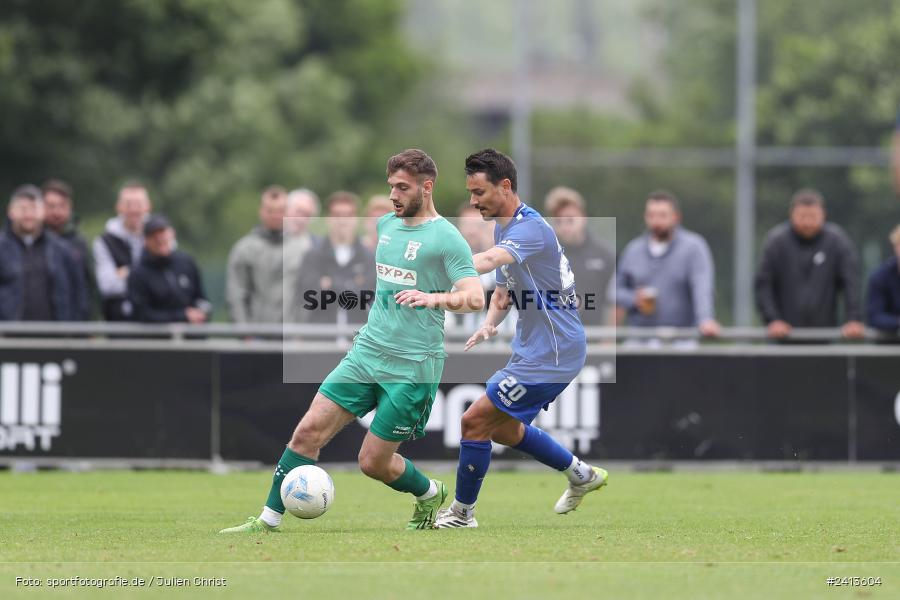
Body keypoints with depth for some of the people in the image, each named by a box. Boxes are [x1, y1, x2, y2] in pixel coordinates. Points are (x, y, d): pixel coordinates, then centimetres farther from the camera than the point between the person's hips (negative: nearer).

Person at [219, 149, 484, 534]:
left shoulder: (446, 238, -11)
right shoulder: (386, 224, 12)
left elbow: (475, 298, -22)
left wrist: (434, 298, -38)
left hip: (412, 368, -6)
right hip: (367, 353, 6)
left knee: (373, 462, -2)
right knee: (308, 431, -6)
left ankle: (430, 495, 27)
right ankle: (268, 520, 0)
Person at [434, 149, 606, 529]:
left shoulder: (530, 228, -24)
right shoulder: (503, 226, 9)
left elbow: (487, 261, -44)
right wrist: (490, 323, -2)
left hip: (551, 354, -10)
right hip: (533, 348, 10)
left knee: (475, 422, -8)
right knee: (503, 429, 23)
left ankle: (462, 513, 7)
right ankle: (582, 475, 37)